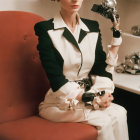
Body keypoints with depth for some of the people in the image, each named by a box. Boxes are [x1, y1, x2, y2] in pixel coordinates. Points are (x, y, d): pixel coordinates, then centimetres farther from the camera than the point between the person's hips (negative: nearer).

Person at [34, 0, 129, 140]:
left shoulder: (93, 28, 8)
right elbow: (56, 81, -15)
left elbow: (101, 68, 6)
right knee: (104, 120, -26)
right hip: (59, 103, -5)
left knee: (119, 114, -22)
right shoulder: (47, 30, -9)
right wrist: (93, 99, -20)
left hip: (86, 96, 5)